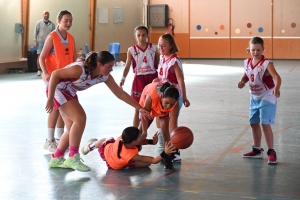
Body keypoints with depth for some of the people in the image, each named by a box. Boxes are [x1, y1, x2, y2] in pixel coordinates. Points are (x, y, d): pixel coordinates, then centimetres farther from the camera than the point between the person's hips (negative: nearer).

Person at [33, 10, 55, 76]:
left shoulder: (52, 24, 7)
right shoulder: (39, 23, 3)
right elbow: (35, 32, 3)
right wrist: (35, 41, -4)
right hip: (40, 42, -2)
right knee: (39, 56, -6)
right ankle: (39, 70, -2)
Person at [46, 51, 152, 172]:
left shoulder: (104, 76, -10)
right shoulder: (80, 69, -33)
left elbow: (120, 94, -4)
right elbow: (54, 74, -31)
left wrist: (139, 108, -8)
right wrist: (50, 99, -30)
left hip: (69, 93, 8)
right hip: (56, 89, -8)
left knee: (72, 127, 6)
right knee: (80, 119, -19)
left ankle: (56, 159, 18)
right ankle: (73, 158, -10)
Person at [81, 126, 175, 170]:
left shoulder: (121, 139, -37)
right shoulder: (131, 155, -50)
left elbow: (139, 142, -18)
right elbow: (154, 161, -48)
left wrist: (151, 141, -31)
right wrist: (165, 153, -60)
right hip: (115, 166, -3)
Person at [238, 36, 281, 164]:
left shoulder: (266, 64, -21)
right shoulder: (247, 63, -2)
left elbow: (277, 77, -34)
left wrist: (277, 88, -54)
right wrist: (242, 82, -7)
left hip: (267, 97, -7)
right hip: (254, 98, 7)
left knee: (265, 124, -14)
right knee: (254, 123, 16)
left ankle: (271, 152, -4)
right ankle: (257, 150, 32)